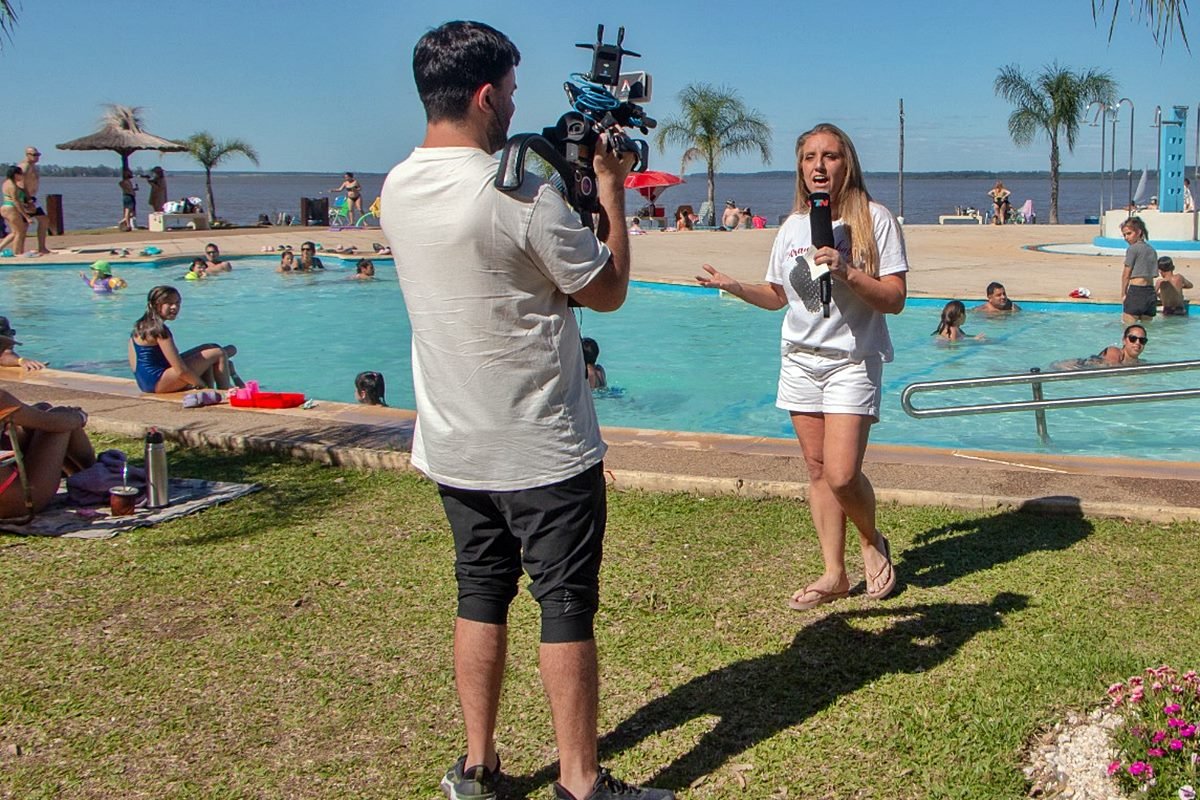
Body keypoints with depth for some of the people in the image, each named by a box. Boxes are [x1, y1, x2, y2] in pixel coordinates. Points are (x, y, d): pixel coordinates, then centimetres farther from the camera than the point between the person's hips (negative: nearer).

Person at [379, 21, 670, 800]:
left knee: (481, 595, 16)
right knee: (566, 607, 4)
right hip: (543, 450, -7)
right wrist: (610, 188, 2)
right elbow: (609, 290, -8)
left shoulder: (398, 189, 2)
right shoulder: (525, 198, -20)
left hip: (453, 447, 7)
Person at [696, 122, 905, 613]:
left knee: (842, 475, -13)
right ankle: (834, 574, 17)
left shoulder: (875, 220, -7)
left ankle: (872, 541, 18)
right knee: (817, 471, 7)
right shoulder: (792, 227, 9)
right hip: (799, 359, 5)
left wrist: (846, 272, -24)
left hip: (852, 360, -5)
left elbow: (895, 299, -11)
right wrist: (734, 287, 2)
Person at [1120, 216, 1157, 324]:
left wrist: (1123, 294, 6)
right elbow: (1152, 274, 13)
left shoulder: (1132, 248, -5)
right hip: (1151, 292, 8)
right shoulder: (1152, 250, 17)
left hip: (1136, 291, -8)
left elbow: (1126, 274, -3)